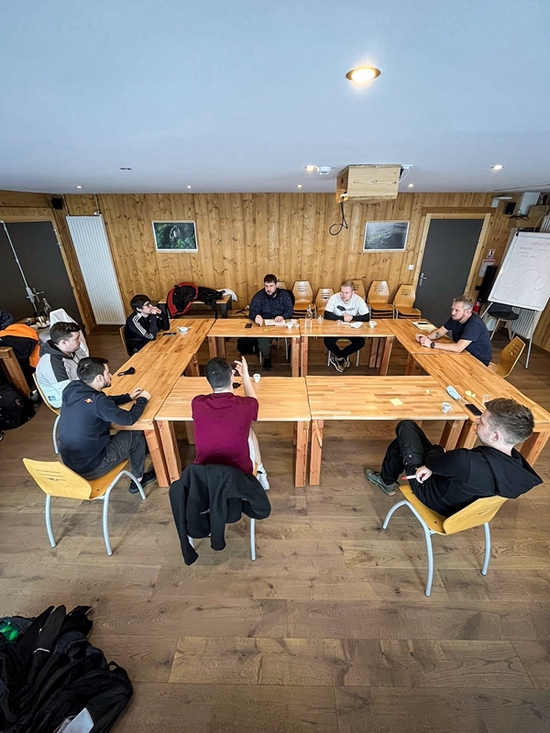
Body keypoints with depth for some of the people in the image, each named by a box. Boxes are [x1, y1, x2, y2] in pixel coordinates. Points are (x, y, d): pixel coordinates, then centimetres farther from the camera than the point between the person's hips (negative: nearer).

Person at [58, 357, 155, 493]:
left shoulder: (71, 390, -5)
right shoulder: (96, 401, -29)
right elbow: (129, 418, -19)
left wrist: (129, 397, 9)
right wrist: (142, 399, -4)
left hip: (69, 463, 8)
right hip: (90, 468, -8)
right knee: (135, 435, 5)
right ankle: (138, 479, 22)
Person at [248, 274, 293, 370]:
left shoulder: (284, 294, 2)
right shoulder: (259, 296, -2)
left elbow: (289, 311, -4)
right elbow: (252, 311, -13)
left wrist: (282, 316, -29)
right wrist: (256, 316, -40)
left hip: (281, 324, 1)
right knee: (262, 341, -30)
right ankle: (267, 358, 5)